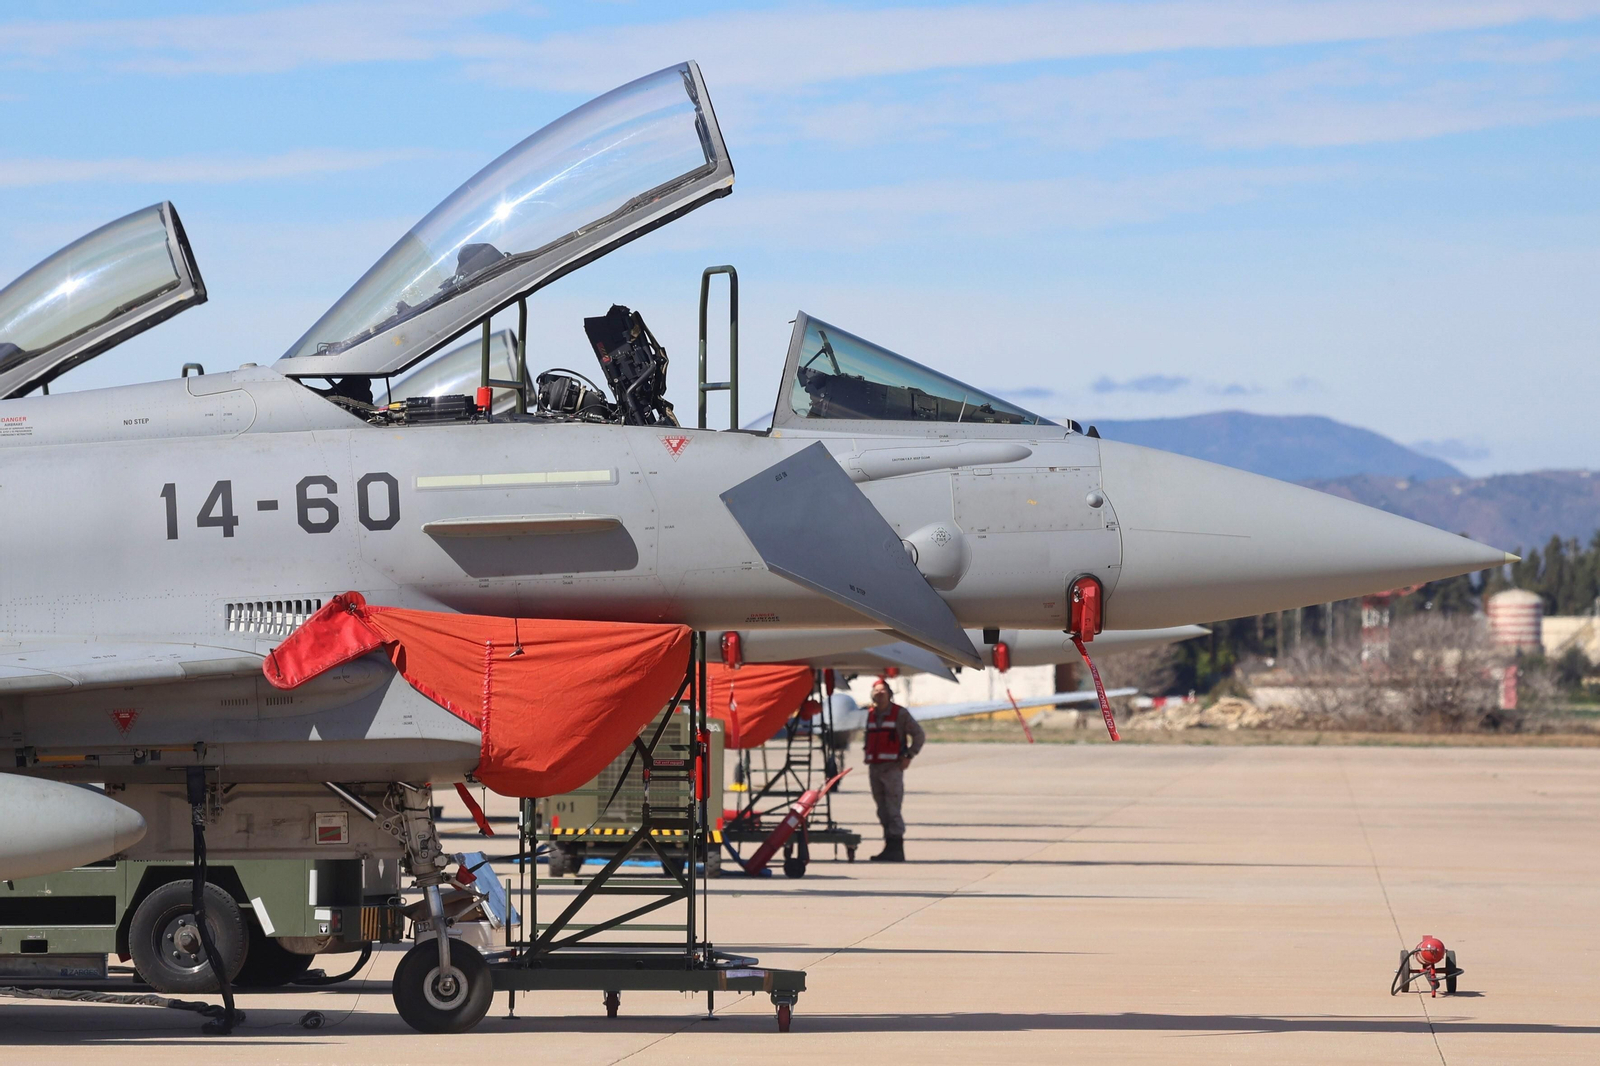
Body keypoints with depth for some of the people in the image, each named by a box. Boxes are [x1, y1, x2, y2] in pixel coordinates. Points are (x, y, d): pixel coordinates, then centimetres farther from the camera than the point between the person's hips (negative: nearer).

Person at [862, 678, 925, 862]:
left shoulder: (900, 713, -1)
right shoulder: (871, 714, 15)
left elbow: (919, 735, 2)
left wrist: (909, 756, -6)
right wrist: (868, 759, 14)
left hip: (893, 767, -6)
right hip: (874, 768, 6)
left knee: (892, 810, -11)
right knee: (882, 811, 7)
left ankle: (896, 848, -12)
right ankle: (889, 847, 11)